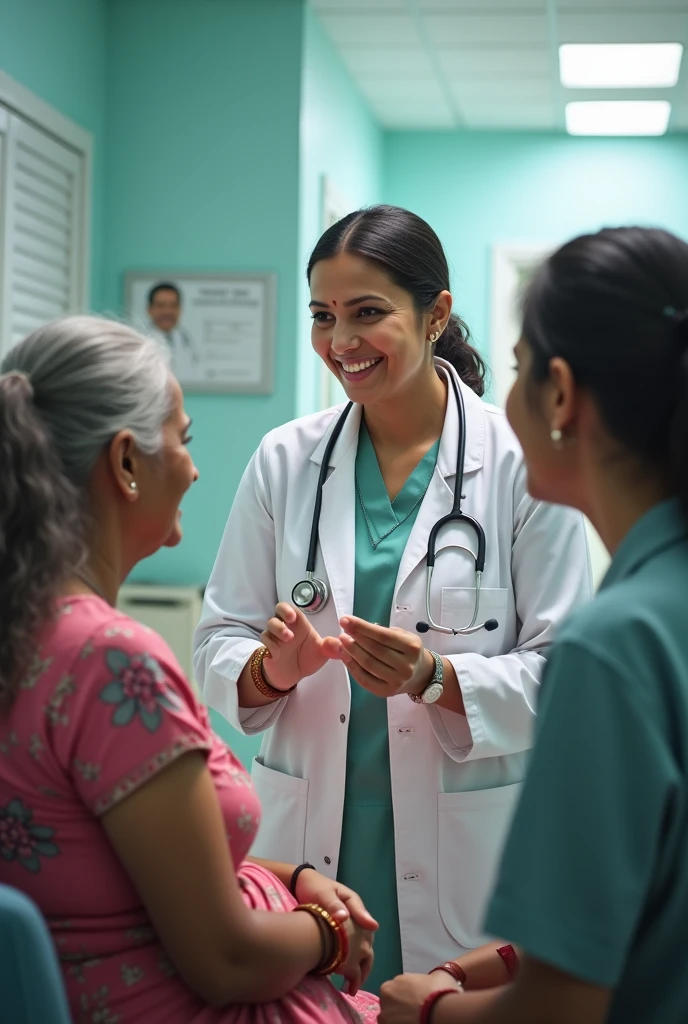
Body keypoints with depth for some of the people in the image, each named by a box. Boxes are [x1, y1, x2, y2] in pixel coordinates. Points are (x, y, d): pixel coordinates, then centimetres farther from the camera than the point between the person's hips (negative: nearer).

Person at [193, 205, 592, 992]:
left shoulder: (521, 462, -6)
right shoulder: (284, 460, 3)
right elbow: (218, 642, 5)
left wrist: (436, 678, -22)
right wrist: (273, 668, -16)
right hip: (311, 838, 2)